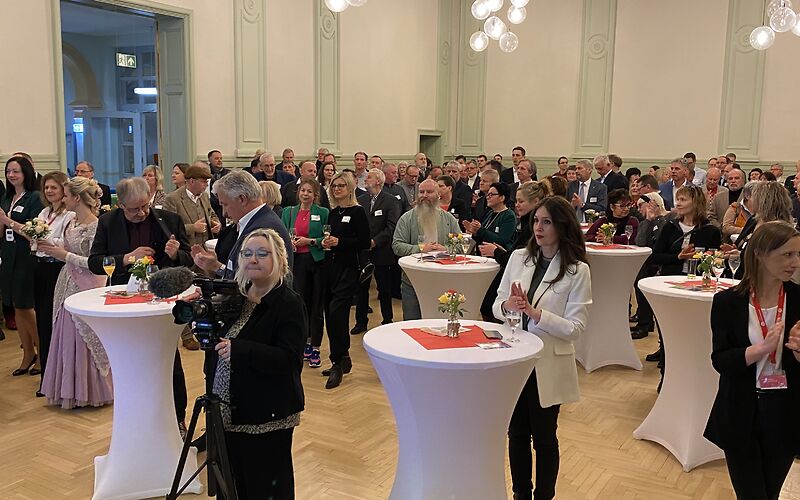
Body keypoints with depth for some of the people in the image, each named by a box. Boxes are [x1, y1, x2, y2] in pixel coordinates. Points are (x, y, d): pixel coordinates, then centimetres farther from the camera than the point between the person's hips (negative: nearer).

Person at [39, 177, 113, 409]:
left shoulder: (95, 226, -16)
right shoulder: (71, 222, 8)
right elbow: (68, 252, 15)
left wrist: (64, 255, -18)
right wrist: (51, 247, 1)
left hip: (86, 288, -8)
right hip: (68, 285, 8)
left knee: (84, 338, 2)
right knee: (67, 336, 13)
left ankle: (89, 391, 18)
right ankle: (71, 389, 27)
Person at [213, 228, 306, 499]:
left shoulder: (289, 303, -14)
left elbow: (289, 360, -23)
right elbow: (223, 340, 22)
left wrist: (238, 349, -31)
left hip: (268, 416, -6)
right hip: (232, 410, 7)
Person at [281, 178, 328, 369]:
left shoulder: (322, 212, 0)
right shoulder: (289, 212, 10)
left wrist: (310, 241, -14)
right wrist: (289, 241, -8)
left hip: (318, 261, -3)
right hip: (298, 262, 3)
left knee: (317, 304, 1)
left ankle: (315, 348, 9)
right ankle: (305, 343, 21)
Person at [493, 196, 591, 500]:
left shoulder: (577, 270, -10)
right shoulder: (518, 258, 1)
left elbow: (575, 327, -15)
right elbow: (497, 306, 4)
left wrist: (535, 313, -25)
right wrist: (507, 305, -18)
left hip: (548, 365, -3)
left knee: (543, 437, 14)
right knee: (517, 434, 16)